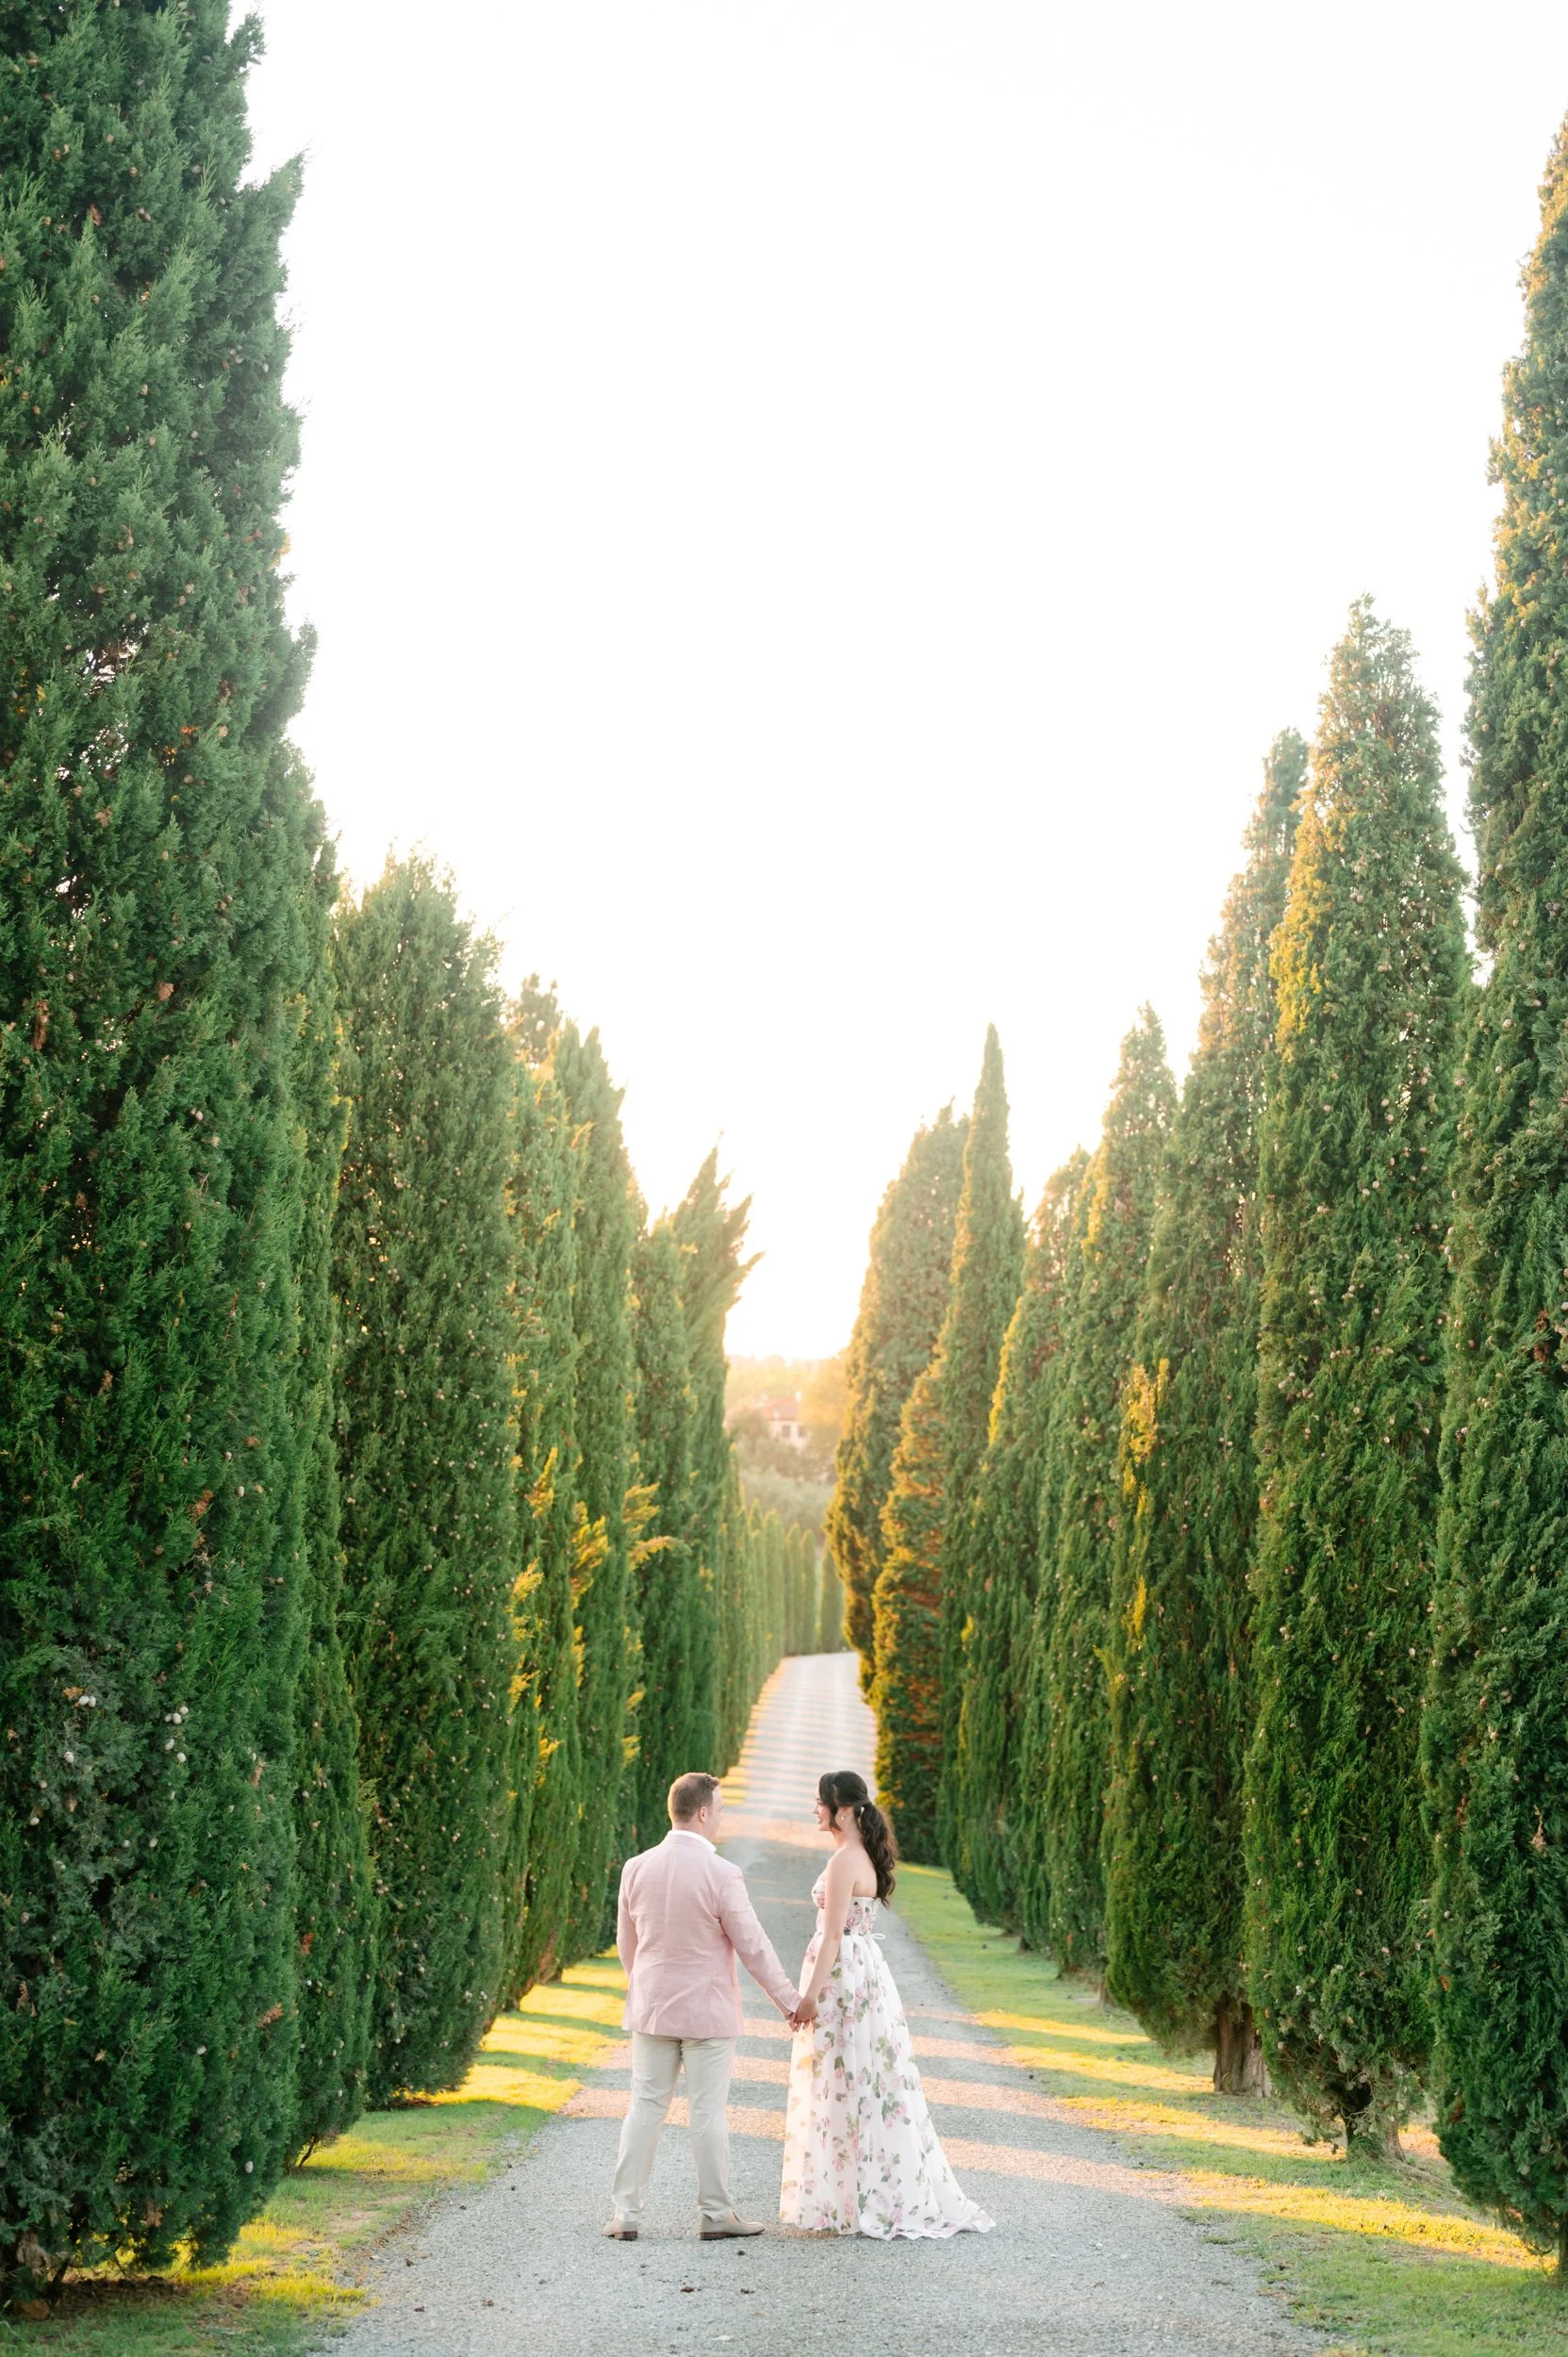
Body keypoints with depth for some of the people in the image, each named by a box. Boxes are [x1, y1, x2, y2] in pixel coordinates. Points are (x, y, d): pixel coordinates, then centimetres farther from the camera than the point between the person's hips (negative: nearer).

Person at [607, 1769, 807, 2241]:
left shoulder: (637, 1868, -2)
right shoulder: (721, 1874, -17)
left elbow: (626, 1943, 8)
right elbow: (753, 1946, -12)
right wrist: (789, 2000, -1)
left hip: (651, 2008, 4)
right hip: (707, 2011, -4)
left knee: (645, 2108, 9)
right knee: (708, 2112, 3)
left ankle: (627, 2214, 10)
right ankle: (715, 2215, 10)